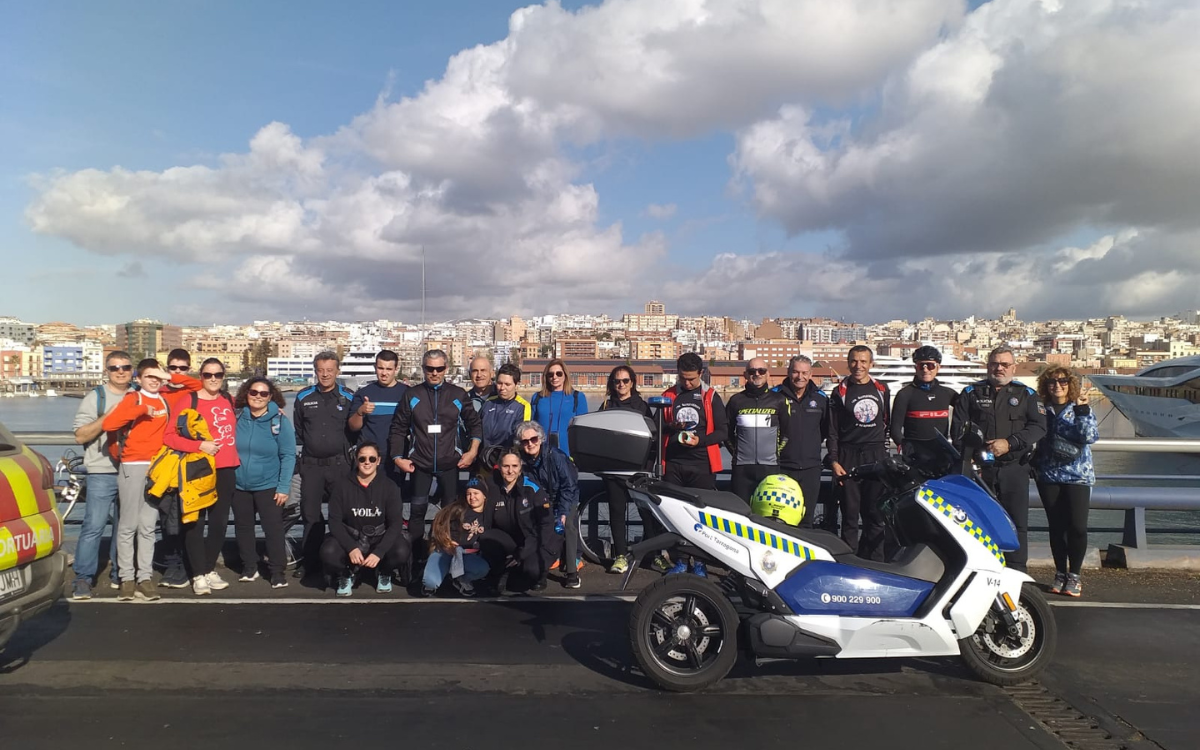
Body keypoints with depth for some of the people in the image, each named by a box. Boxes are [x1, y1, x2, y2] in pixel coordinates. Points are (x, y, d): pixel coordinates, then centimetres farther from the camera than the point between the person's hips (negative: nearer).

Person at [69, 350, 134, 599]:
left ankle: (119, 574, 19)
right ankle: (83, 578, 1)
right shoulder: (95, 397, 1)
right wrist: (108, 417, -17)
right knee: (94, 526, -8)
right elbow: (80, 436, -6)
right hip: (102, 473, -4)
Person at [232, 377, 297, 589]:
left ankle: (278, 571, 9)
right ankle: (249, 567, 28)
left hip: (269, 486, -4)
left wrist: (284, 487, -13)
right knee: (243, 527, 13)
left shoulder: (280, 420, -9)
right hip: (239, 485, 4)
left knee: (273, 528, -2)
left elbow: (288, 455, -9)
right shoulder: (237, 418, 0)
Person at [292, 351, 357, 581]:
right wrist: (310, 444, 7)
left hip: (339, 464, -2)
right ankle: (311, 561, 18)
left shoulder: (348, 398, 2)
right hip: (311, 464, 2)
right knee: (311, 514, 7)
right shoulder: (304, 397, 7)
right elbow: (298, 431, 14)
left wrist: (343, 447, -1)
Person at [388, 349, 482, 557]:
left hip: (449, 464, 0)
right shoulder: (412, 395, 1)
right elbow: (398, 428, 4)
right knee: (417, 510, 3)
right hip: (420, 464, 0)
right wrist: (397, 457, -3)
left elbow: (474, 423, 9)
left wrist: (473, 450, 0)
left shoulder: (458, 394, 2)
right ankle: (415, 555, 13)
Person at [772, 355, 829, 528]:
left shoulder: (821, 398, 7)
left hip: (811, 468, 3)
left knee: (806, 519, 9)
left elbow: (826, 429, 18)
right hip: (782, 467, -3)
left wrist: (813, 445, 10)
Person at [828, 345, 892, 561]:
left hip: (877, 457, 2)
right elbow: (833, 430, 1)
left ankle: (874, 563, 11)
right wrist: (834, 461, -6)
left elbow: (887, 423, 17)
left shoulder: (882, 389, 11)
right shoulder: (840, 391, 3)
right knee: (850, 513, -1)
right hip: (849, 457, -2)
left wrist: (885, 453, 12)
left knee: (875, 513, 3)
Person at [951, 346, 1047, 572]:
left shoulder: (1027, 395, 10)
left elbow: (1039, 426, -2)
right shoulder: (971, 393, 10)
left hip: (1014, 468, 0)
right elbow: (957, 428, 4)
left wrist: (1009, 443, -15)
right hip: (979, 469, 0)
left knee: (1017, 523, 0)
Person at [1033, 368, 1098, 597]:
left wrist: (1082, 411, -23)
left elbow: (1090, 436, -14)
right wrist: (1034, 466, 3)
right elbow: (1036, 441, 16)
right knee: (1056, 527, 6)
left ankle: (1074, 576, 6)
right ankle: (1060, 574, 17)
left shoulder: (1081, 409, 2)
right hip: (1049, 476, 2)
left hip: (1077, 476, -2)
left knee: (1077, 526, -8)